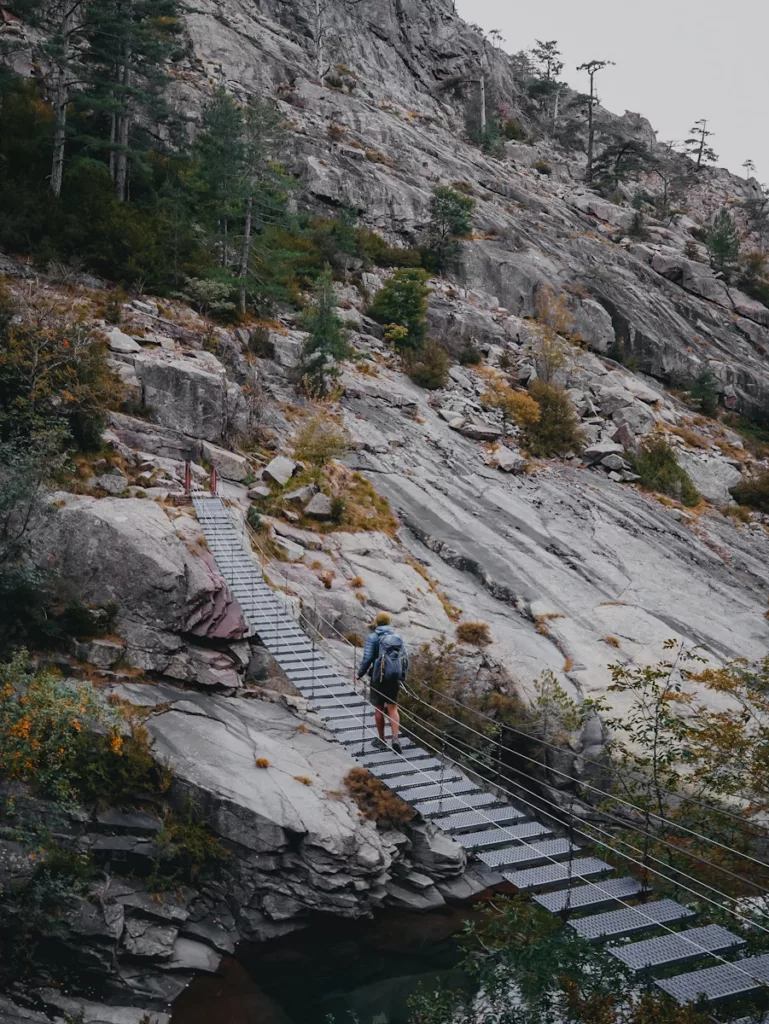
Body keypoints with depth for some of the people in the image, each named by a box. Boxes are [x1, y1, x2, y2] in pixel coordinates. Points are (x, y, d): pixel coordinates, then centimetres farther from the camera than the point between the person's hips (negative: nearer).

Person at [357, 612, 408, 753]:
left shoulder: (373, 637, -4)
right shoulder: (397, 637, 7)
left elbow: (367, 658, -11)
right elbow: (405, 657, 4)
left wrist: (360, 674, 2)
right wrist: (402, 675, 14)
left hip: (379, 677, -3)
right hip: (395, 678, 3)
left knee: (379, 708, 10)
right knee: (392, 708, 8)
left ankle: (381, 740, 19)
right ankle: (395, 739, -8)